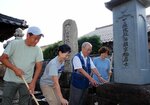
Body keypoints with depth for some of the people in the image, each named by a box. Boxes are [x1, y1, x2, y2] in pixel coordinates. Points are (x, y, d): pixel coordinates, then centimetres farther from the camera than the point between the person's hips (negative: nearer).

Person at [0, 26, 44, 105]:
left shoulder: (38, 50, -5)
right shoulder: (14, 44, -10)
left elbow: (38, 67, -3)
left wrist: (33, 82, -11)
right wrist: (15, 69, -19)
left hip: (27, 82, 2)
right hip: (11, 80, -1)